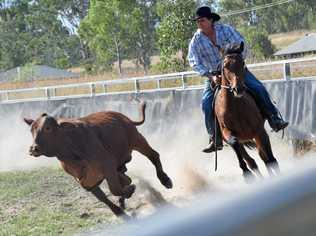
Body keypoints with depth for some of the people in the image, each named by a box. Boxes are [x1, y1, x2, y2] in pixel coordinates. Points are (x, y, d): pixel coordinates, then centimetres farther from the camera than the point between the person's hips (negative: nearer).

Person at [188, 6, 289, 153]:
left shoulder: (225, 30, -9)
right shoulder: (196, 41, -9)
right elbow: (195, 62, -15)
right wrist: (210, 76, -27)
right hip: (213, 75, 1)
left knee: (258, 89, -18)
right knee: (207, 103, -18)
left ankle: (275, 120, -8)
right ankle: (215, 139, -7)